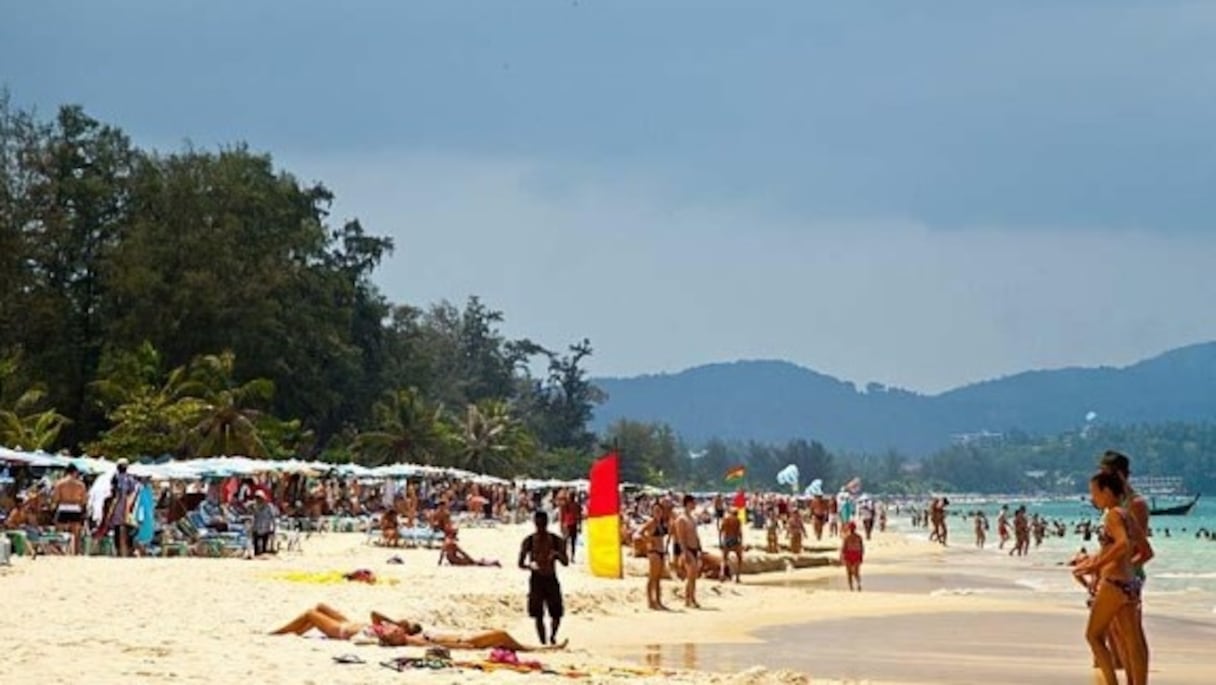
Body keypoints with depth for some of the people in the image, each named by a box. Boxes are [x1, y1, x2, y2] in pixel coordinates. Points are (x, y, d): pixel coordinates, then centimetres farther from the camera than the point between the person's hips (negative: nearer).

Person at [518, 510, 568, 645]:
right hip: (536, 579, -1)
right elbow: (521, 563, 0)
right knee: (538, 616, -3)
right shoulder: (529, 541, -1)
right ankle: (543, 643, 6)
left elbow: (566, 563, 0)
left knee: (556, 614, -1)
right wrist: (530, 566, -22)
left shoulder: (556, 540, 1)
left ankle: (552, 636, 26)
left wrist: (557, 555, -22)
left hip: (551, 579, 1)